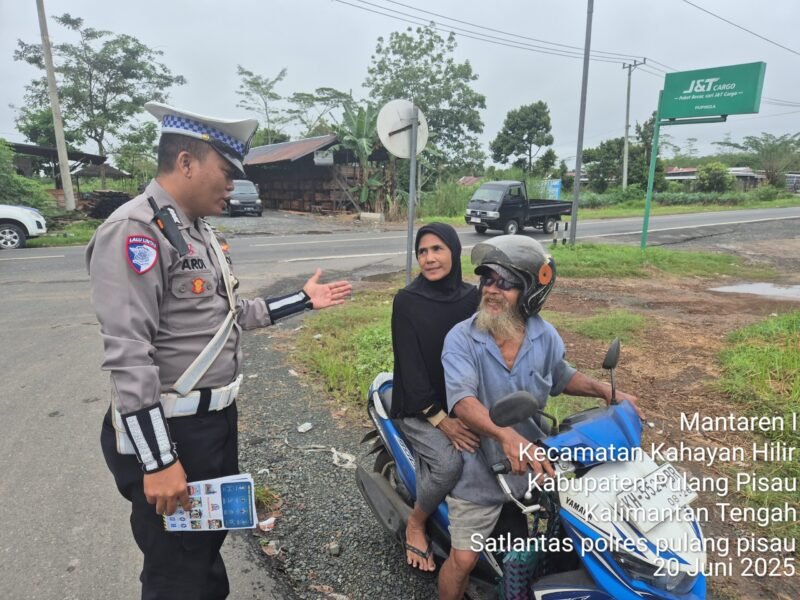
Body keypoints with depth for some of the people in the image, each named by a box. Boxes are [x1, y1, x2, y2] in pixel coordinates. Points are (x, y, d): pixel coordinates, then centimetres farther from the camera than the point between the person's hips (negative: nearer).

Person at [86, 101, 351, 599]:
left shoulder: (198, 229, 11)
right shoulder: (134, 230, -20)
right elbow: (128, 356, -25)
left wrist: (302, 301, 13)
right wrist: (158, 461, -24)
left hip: (217, 418, 9)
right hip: (172, 430, -9)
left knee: (210, 544, 27)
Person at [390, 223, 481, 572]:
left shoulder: (472, 297, 2)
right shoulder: (407, 301, -10)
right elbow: (410, 365, -14)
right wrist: (441, 419, -21)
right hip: (418, 406, -4)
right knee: (450, 462, -26)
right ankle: (415, 524, 4)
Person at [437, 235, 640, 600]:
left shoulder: (545, 337, -7)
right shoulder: (461, 339, -21)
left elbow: (561, 376, 12)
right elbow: (462, 400, -36)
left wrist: (605, 391, -4)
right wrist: (506, 436, -52)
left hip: (533, 464, 4)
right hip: (478, 470, -4)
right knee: (463, 559, 5)